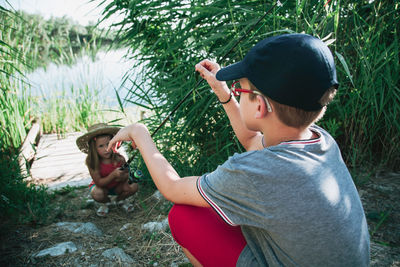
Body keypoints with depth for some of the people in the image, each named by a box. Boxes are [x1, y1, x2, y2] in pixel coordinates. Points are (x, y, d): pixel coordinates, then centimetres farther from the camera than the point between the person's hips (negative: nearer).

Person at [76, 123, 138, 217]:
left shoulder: (120, 159, -24)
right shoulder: (92, 163, -27)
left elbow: (127, 174, -9)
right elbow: (98, 182, -26)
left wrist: (122, 177, -35)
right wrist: (113, 175, -42)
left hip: (117, 186, 2)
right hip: (101, 186, -1)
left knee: (133, 186, -23)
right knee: (96, 194, -34)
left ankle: (120, 199, 12)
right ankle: (105, 202, 6)